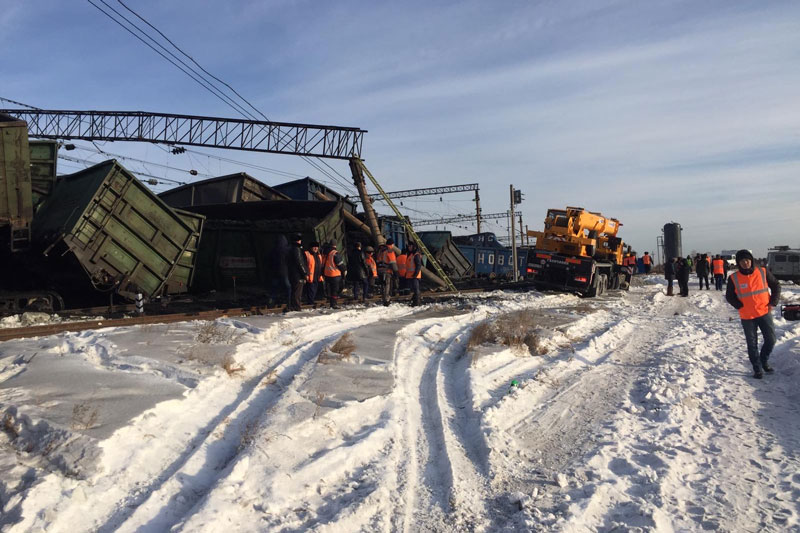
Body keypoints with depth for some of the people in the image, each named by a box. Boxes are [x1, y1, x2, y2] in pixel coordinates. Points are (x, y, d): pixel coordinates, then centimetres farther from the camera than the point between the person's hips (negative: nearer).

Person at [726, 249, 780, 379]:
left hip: (764, 312, 1)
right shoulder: (733, 278, -7)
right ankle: (757, 368, 18)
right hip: (747, 316, -1)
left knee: (771, 339, 5)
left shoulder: (763, 272, -5)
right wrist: (740, 306, -10)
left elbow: (776, 286, 7)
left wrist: (773, 303, -1)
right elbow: (729, 296, 2)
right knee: (752, 344, 5)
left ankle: (764, 361, 30)